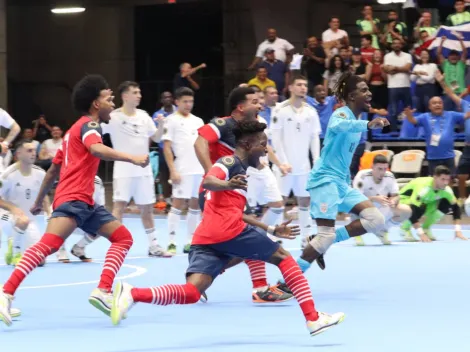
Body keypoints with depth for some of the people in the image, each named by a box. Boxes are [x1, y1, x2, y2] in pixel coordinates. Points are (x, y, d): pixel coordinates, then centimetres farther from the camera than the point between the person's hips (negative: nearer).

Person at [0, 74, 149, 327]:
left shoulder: (76, 129, 26)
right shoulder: (88, 124, -3)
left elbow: (53, 170, 31)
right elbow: (97, 149, -28)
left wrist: (39, 201, 36)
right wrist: (132, 158, -36)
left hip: (84, 202, 10)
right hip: (72, 199, -10)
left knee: (123, 238, 6)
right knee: (49, 243, -28)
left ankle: (103, 292, -8)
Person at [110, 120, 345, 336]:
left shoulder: (237, 169, 32)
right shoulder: (230, 162, 3)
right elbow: (208, 181, -18)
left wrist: (272, 230, 42)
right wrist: (227, 184, -40)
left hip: (205, 238, 8)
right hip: (228, 231, -8)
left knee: (191, 293, -9)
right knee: (283, 257, 7)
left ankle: (131, 294, -28)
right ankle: (313, 319, 5)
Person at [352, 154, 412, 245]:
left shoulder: (389, 177, -8)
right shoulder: (363, 176, -22)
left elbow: (396, 196, -4)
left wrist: (393, 201, -30)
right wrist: (375, 199, -43)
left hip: (382, 213, 4)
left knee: (406, 210, -17)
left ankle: (383, 231, 10)